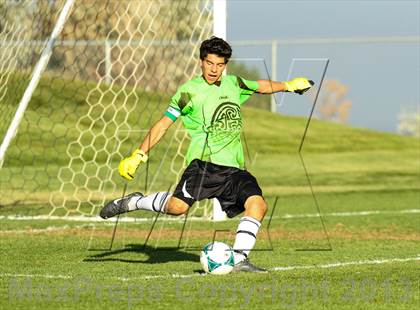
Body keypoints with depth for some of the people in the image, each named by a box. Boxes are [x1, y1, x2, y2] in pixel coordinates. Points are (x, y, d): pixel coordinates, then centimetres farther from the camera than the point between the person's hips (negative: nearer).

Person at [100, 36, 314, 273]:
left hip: (234, 167, 5)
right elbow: (164, 124, 5)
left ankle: (240, 259, -15)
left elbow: (260, 86, 38)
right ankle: (134, 202, 2)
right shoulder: (189, 91, 2)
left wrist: (288, 85, 46)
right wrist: (139, 156, 0)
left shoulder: (234, 84, 16)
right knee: (178, 206, -24)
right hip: (204, 162, -5)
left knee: (258, 204, -18)